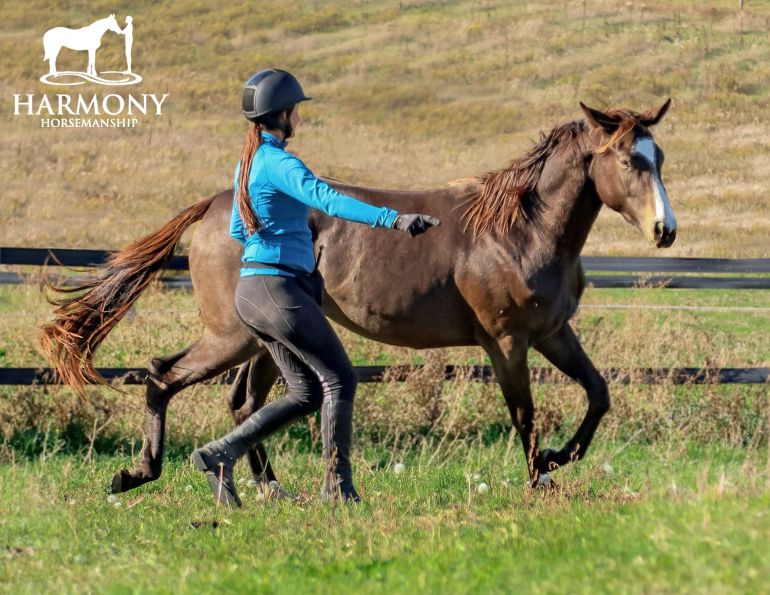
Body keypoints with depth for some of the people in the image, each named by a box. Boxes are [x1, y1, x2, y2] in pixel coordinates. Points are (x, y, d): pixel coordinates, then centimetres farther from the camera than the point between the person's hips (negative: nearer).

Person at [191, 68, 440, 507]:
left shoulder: (248, 162, 15)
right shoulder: (278, 163, -15)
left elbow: (237, 231, 25)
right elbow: (329, 200, -30)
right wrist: (394, 219, -39)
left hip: (251, 290, 10)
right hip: (279, 288, -10)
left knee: (307, 393, 12)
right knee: (339, 379, -2)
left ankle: (220, 455, 7)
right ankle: (338, 486, -2)